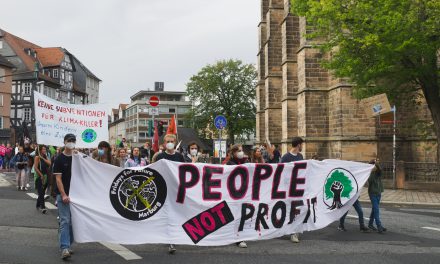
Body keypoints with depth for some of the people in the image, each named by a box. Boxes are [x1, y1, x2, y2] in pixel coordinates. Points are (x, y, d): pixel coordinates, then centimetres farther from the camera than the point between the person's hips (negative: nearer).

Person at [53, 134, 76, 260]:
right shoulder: (59, 159, -4)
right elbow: (58, 178, -9)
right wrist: (63, 195, -17)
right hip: (63, 194, -5)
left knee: (72, 221, 9)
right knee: (65, 221, -10)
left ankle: (67, 245, 20)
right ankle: (64, 248, -11)